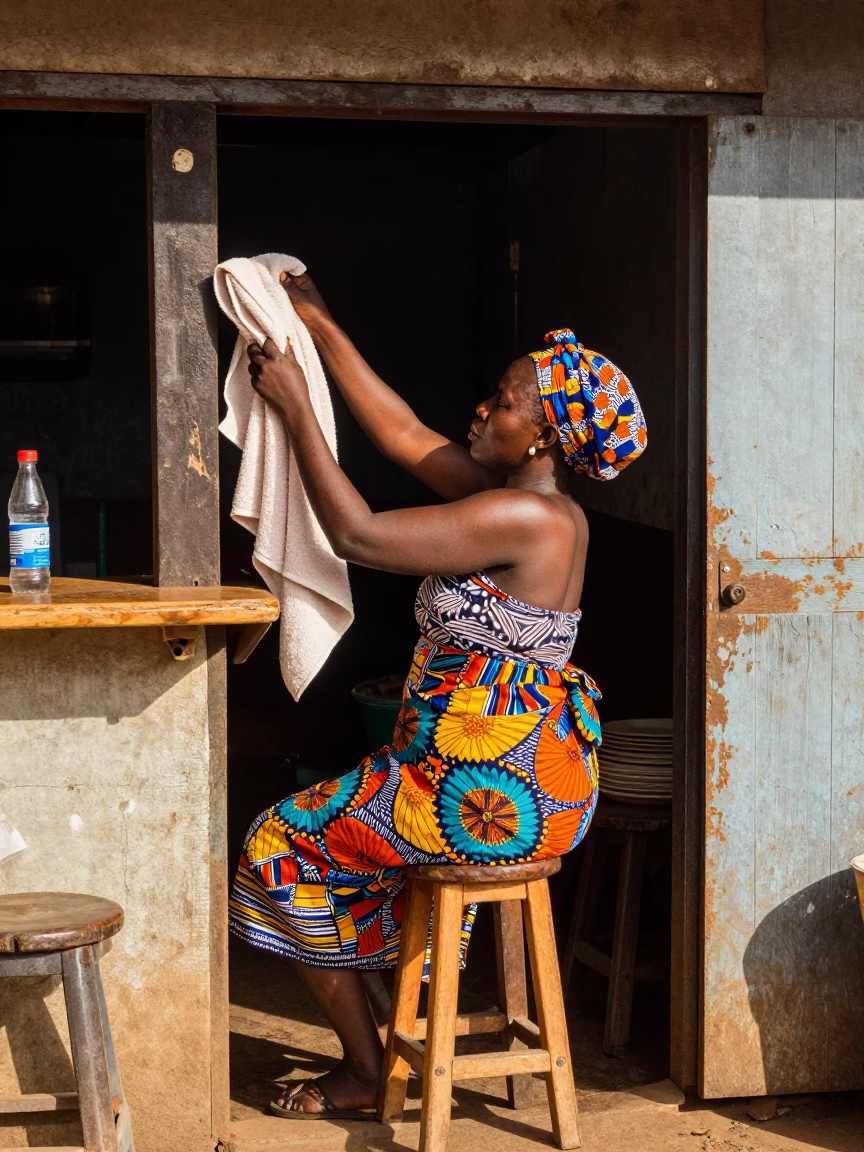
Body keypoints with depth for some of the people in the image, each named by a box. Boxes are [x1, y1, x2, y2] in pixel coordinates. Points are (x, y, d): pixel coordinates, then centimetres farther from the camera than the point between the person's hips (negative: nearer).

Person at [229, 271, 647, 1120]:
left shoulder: (527, 518, -22)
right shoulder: (526, 502, 8)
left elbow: (357, 535, -22)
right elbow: (406, 436, 16)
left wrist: (295, 407, -14)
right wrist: (322, 331, 17)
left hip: (498, 789, -10)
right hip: (540, 775, 10)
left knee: (283, 846, 4)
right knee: (348, 828, 32)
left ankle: (363, 1074, 12)